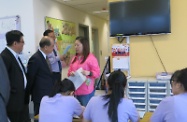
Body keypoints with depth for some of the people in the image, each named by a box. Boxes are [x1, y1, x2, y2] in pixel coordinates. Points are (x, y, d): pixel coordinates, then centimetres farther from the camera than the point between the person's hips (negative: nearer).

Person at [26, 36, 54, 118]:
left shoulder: (44, 57, 9)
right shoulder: (35, 59, -18)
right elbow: (30, 79, -12)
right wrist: (27, 96, -4)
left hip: (48, 94, 8)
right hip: (41, 96, -8)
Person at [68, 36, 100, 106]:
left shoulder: (91, 58, -7)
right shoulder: (74, 58, 14)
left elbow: (97, 73, -9)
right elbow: (69, 71, 17)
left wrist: (88, 73, -26)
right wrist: (70, 73, -6)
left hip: (86, 91, -6)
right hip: (76, 90, 6)